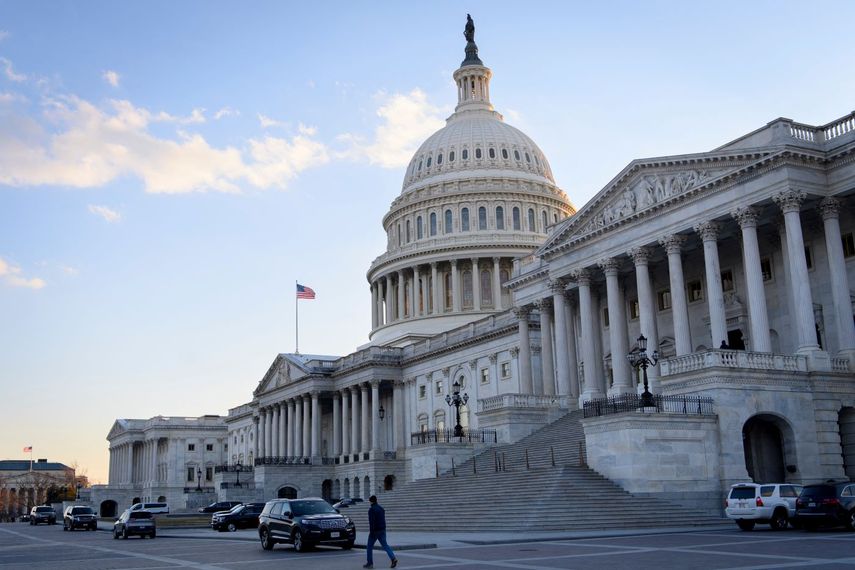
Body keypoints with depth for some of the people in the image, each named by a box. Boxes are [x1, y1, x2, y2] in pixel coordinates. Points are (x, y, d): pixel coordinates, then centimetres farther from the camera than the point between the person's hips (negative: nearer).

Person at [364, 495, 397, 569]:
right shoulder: (381, 508, 14)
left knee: (369, 547, 7)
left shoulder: (371, 509, -11)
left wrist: (371, 532, -20)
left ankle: (370, 563, 10)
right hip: (382, 530, 7)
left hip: (375, 531, -7)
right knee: (385, 545, 4)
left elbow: (371, 521, -19)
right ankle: (393, 558, -15)